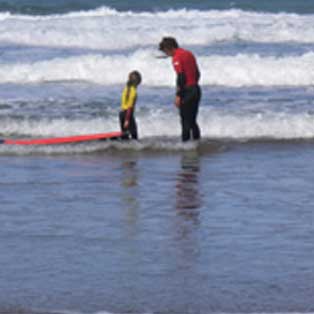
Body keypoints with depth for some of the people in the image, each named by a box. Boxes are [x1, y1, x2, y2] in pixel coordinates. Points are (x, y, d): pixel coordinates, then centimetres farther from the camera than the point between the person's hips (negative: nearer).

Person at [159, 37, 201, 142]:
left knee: (185, 121, -4)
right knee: (192, 121, 14)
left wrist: (178, 95, -18)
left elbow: (181, 77, -19)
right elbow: (197, 74, 18)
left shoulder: (177, 57, -12)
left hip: (187, 90, -9)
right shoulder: (189, 54, 15)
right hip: (196, 89, 9)